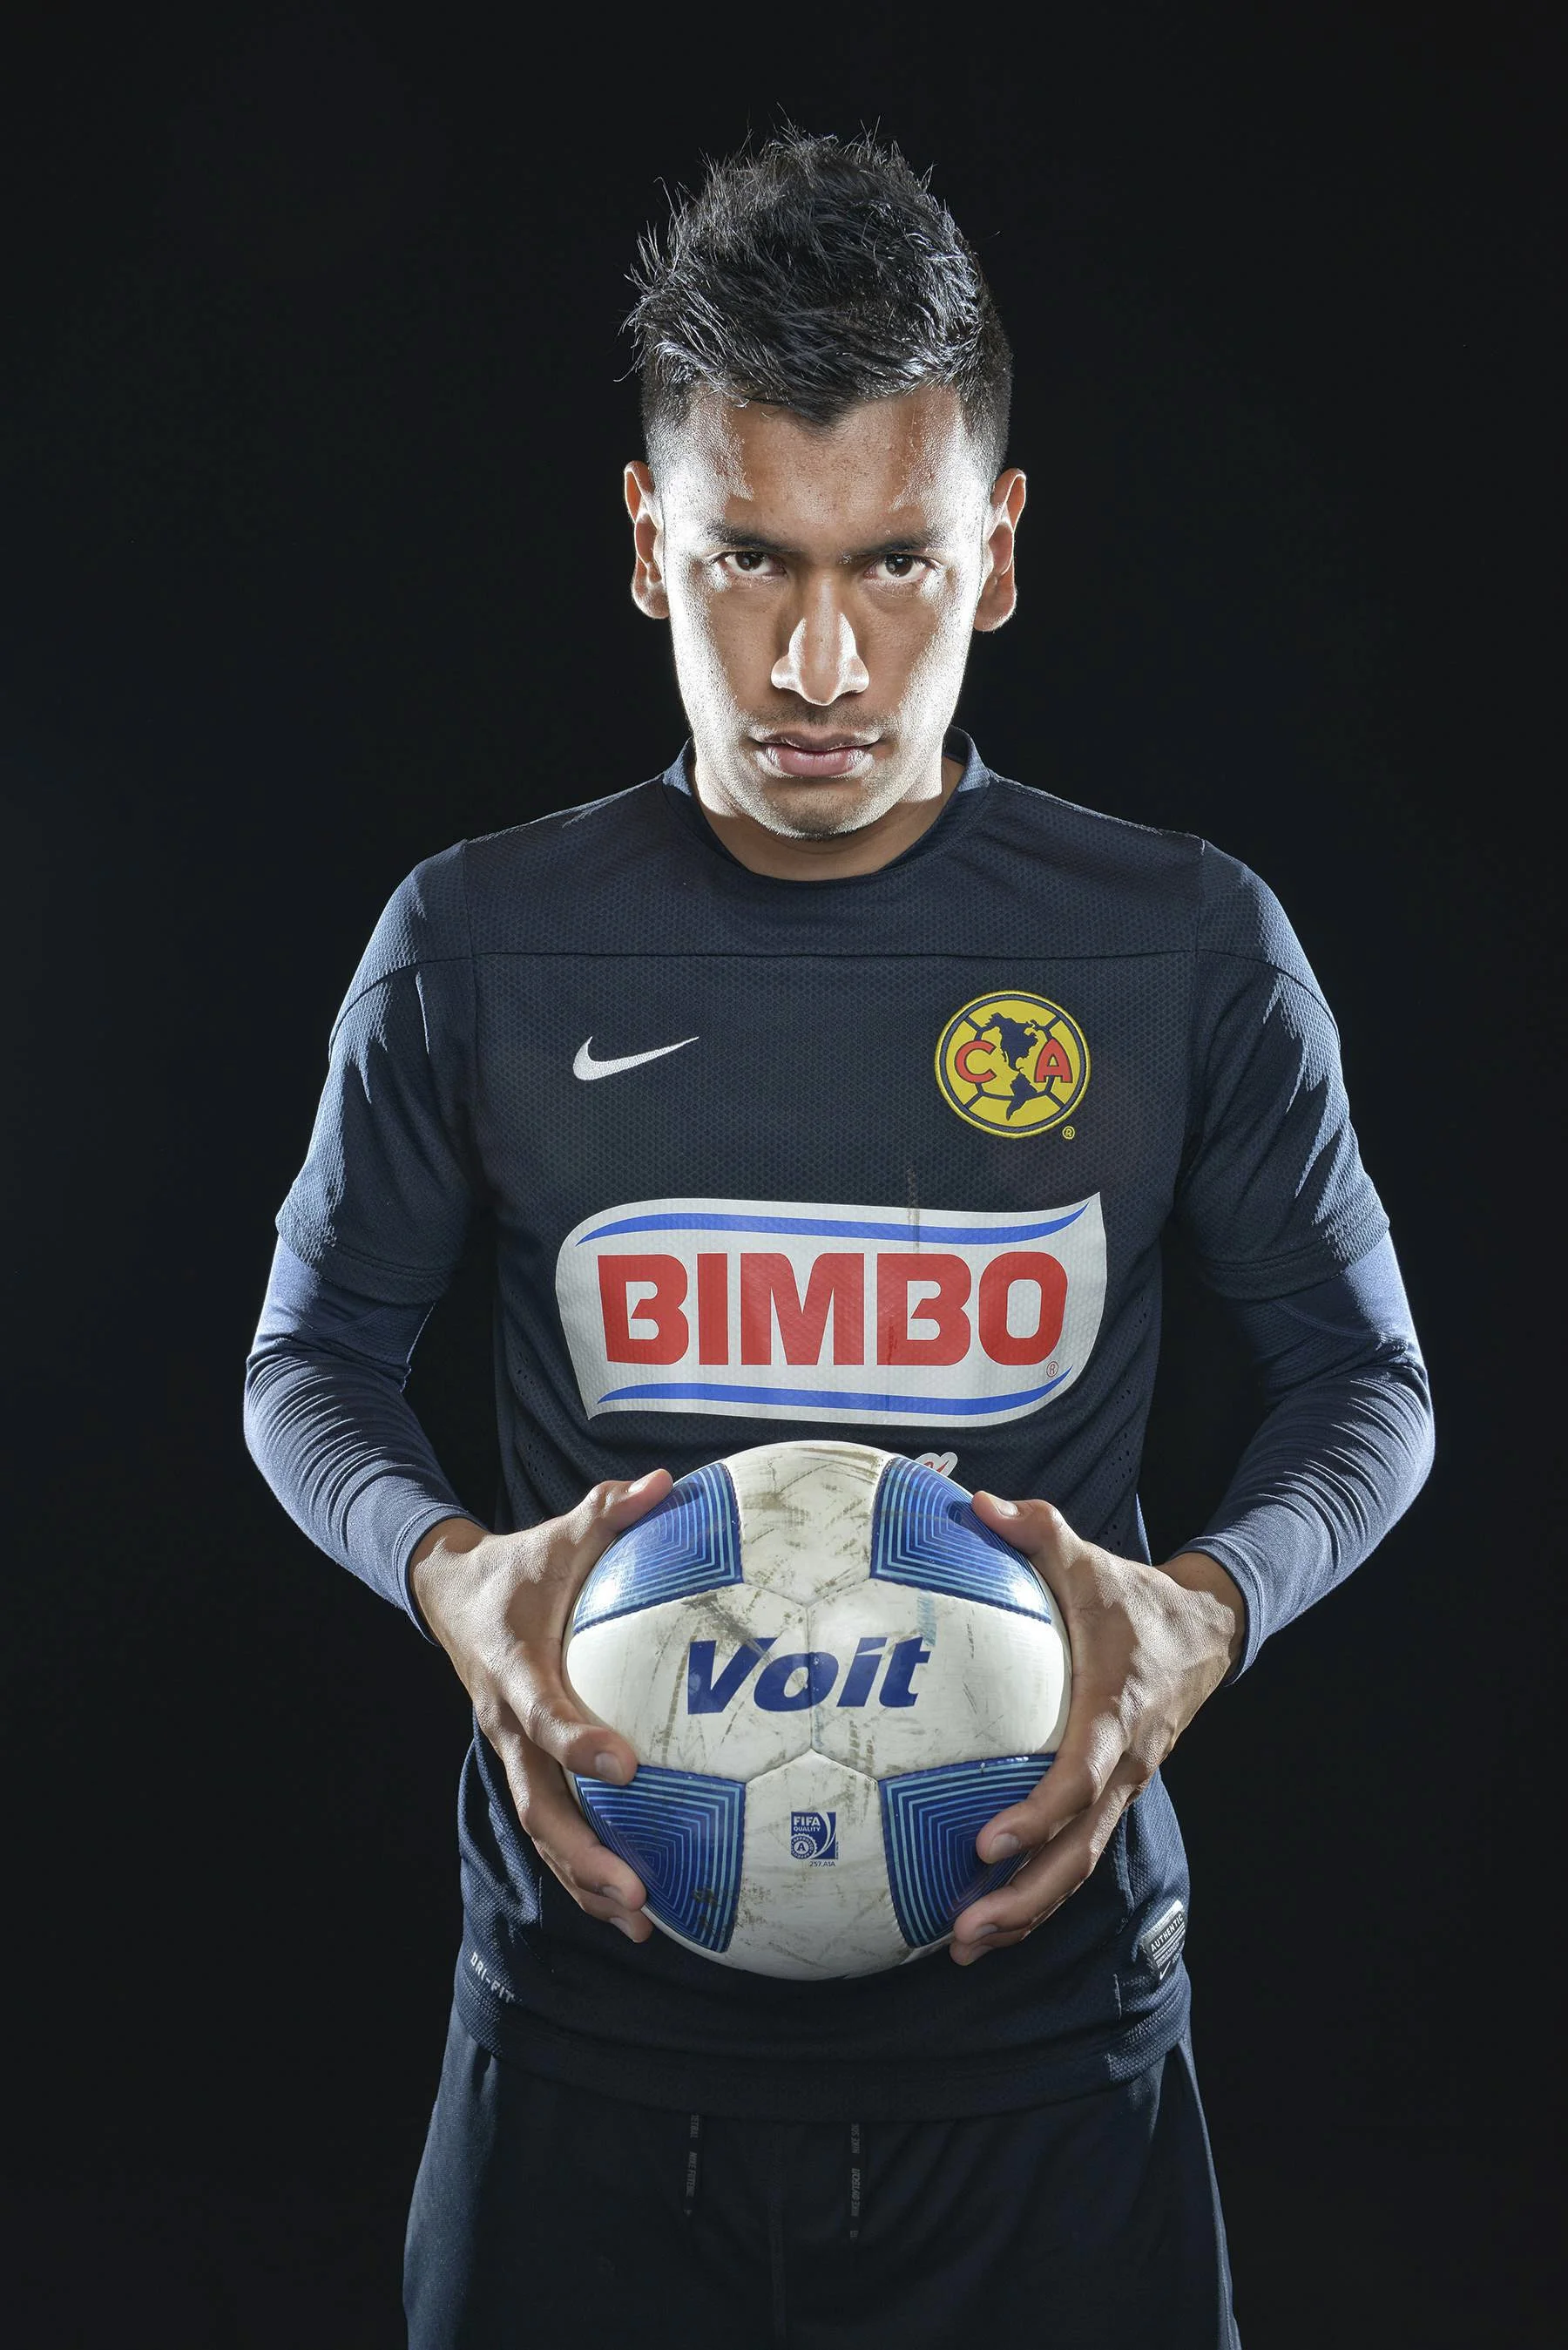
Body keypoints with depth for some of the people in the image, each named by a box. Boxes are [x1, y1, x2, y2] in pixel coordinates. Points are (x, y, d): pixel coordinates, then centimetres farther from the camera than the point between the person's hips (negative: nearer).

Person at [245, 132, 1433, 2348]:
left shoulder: (1190, 951, -5)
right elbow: (315, 1355, 6)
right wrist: (447, 1569, -16)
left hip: (1045, 2020, 0)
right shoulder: (478, 947, -5)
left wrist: (1207, 1610, -16)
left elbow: (1364, 1375, 4)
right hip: (593, 2020, 1)